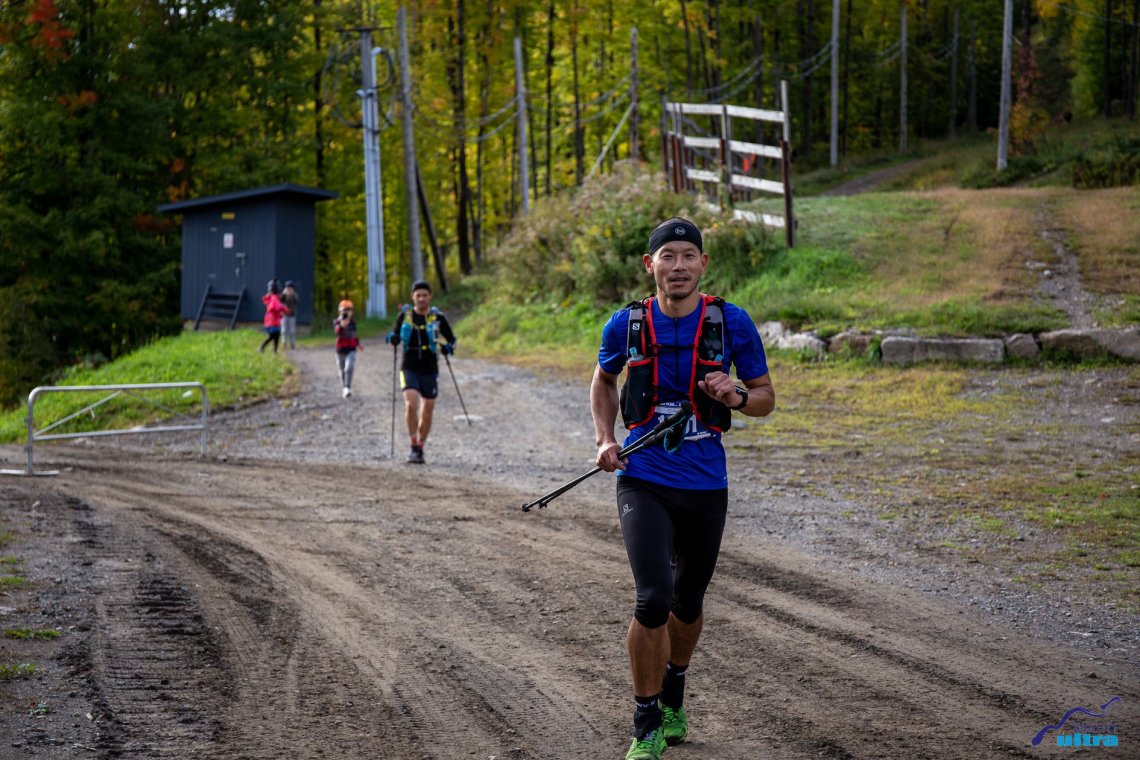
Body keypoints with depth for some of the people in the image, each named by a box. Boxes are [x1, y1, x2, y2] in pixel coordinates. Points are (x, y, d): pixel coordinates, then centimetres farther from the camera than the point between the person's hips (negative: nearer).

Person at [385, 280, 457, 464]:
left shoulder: (437, 317, -1)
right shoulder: (404, 315, 1)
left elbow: (452, 339, 10)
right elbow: (395, 338, 14)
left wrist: (447, 348, -11)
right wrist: (392, 340, -9)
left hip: (429, 370, 1)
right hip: (409, 368, -1)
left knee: (427, 413, 5)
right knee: (411, 404, -21)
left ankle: (420, 449, 23)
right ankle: (413, 446, -10)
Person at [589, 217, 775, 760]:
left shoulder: (731, 323, -5)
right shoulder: (626, 324, -3)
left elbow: (766, 398, 4)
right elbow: (603, 380, 17)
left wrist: (736, 396, -18)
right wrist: (604, 440, 3)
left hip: (705, 485, 1)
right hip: (643, 481, -1)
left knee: (688, 602, 17)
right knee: (653, 599, -17)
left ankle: (673, 695, 46)